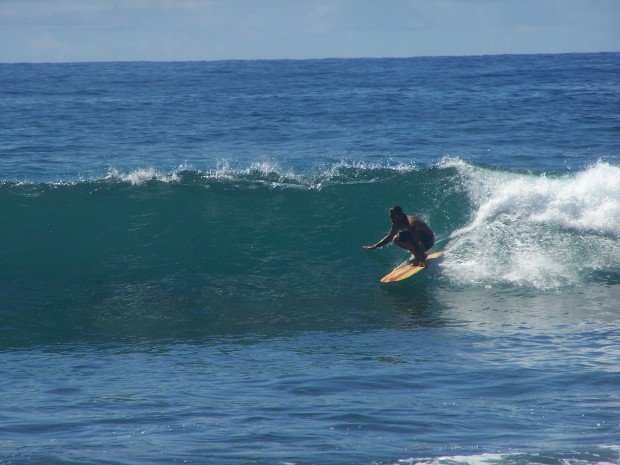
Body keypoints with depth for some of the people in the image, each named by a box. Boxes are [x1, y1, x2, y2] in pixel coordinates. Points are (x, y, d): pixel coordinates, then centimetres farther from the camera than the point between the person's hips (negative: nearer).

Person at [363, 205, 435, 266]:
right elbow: (389, 238, 12)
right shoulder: (397, 224, -4)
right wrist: (374, 247, 7)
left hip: (428, 240, -9)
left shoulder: (411, 223, -32)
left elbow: (419, 242, -39)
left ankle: (421, 257, -18)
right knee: (396, 239, 2)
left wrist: (422, 259, -46)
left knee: (402, 236, -27)